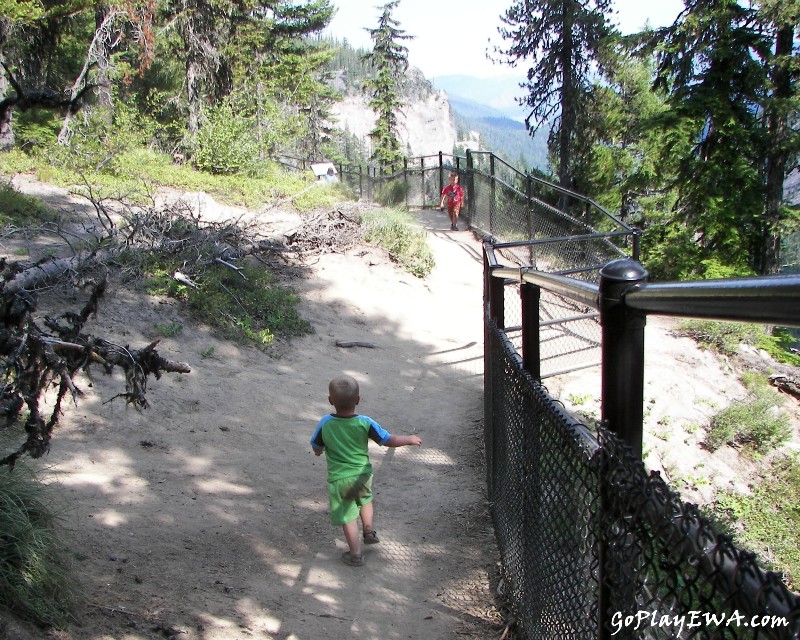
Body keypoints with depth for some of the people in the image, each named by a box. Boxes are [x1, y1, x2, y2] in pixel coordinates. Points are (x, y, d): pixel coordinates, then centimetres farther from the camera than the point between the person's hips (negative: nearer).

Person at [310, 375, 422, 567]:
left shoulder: (325, 424, -18)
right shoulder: (365, 423, -18)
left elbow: (316, 450, -6)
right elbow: (390, 441, -11)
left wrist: (321, 449, 17)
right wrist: (410, 439, 7)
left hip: (339, 479, -1)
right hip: (363, 474, 2)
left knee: (347, 517, 12)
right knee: (365, 500, 34)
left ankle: (355, 554, 21)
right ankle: (369, 530, 34)